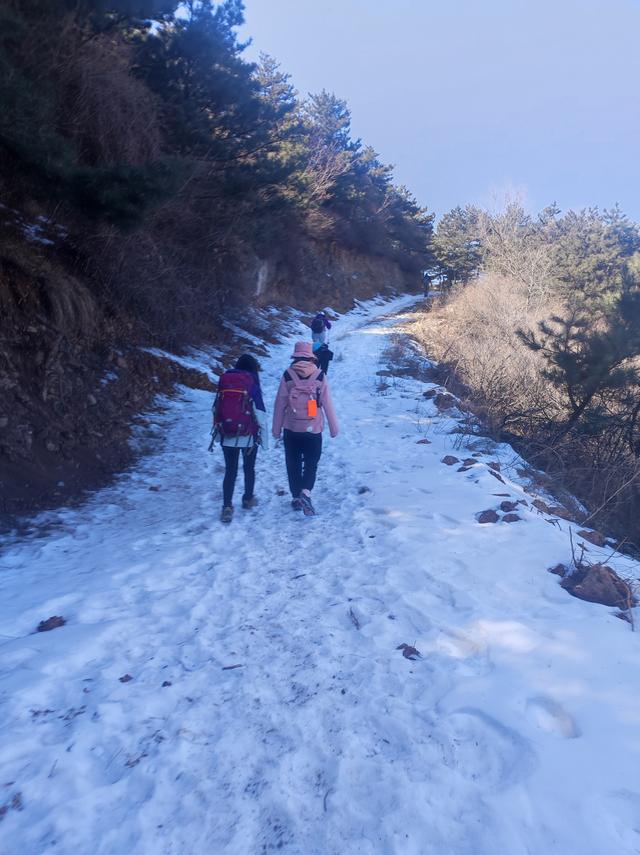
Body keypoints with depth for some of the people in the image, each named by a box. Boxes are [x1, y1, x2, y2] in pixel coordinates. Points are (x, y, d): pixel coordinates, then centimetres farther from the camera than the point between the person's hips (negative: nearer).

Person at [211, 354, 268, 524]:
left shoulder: (224, 382, 1)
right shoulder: (252, 384, -10)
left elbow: (216, 409, 6)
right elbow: (260, 413, -11)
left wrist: (218, 433, 14)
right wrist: (264, 437, -4)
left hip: (227, 436, 2)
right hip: (248, 436, -2)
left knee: (230, 470, 8)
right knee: (249, 468, 18)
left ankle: (227, 507, -1)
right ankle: (248, 499, 33)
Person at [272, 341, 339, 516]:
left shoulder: (287, 376, -3)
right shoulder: (320, 376, -4)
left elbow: (279, 404, -1)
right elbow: (327, 404, -2)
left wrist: (276, 429, 8)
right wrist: (334, 427, 7)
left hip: (292, 429, 1)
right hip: (313, 429, -1)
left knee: (293, 464, 14)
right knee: (311, 463, 7)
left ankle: (296, 498, 20)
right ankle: (305, 492, -15)